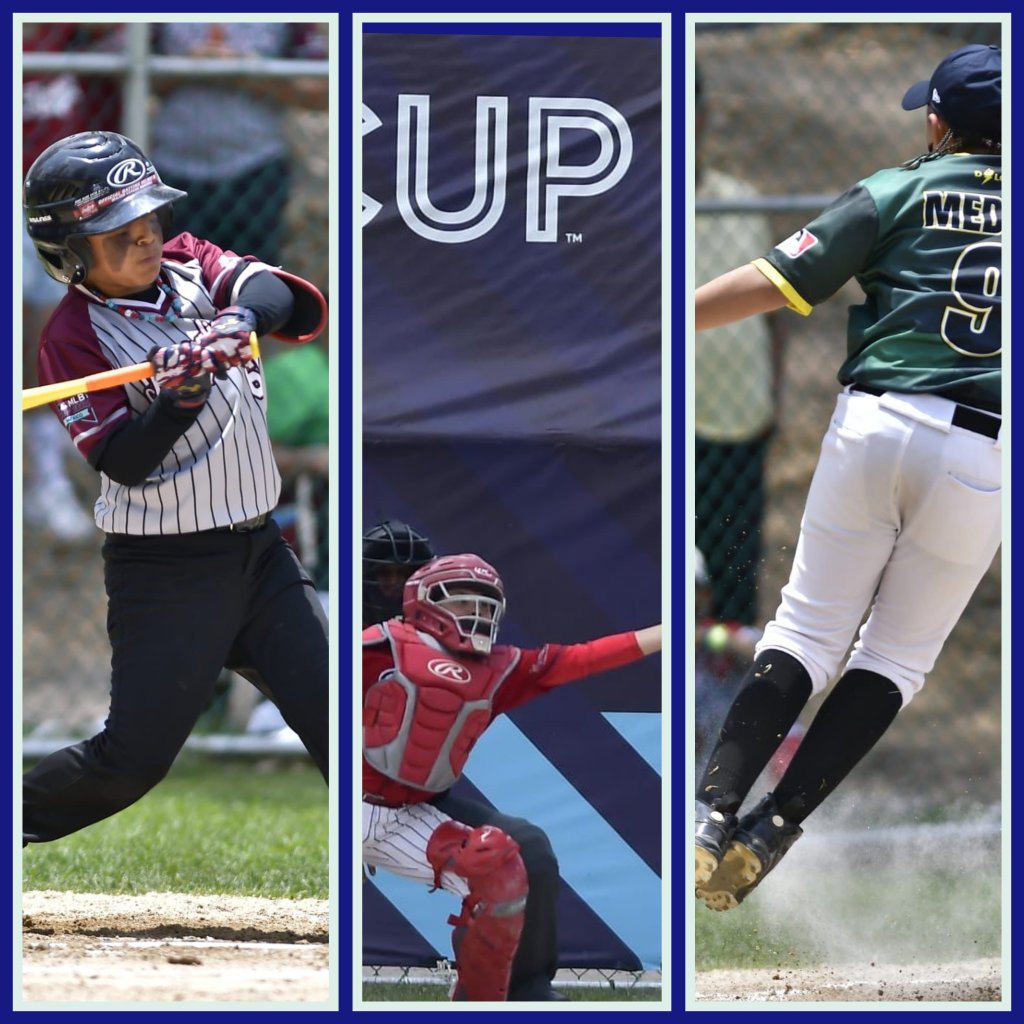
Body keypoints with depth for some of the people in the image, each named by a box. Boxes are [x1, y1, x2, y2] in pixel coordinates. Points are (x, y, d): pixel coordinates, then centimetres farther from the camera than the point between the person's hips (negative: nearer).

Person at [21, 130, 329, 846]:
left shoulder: (191, 265, 6)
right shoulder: (72, 337, -8)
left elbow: (281, 294, -13)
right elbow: (124, 461, -16)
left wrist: (242, 317, -34)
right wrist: (181, 396, -31)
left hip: (260, 547, 5)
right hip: (165, 568, -5)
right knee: (133, 759, -2)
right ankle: (15, 820, 20)